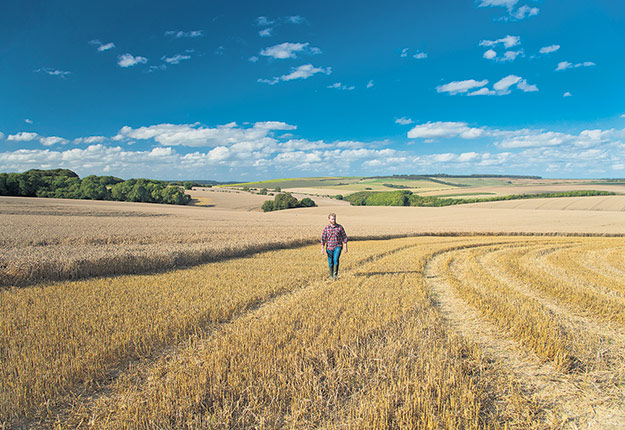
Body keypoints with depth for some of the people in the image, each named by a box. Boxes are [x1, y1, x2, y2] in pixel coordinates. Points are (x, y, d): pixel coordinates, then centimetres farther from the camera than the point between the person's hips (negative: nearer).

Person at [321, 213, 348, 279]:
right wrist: (322, 248, -7)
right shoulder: (326, 228, -3)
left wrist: (345, 247, -2)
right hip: (329, 248, 1)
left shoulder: (340, 227, -4)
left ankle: (335, 273, -6)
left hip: (338, 246, -1)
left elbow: (344, 237, 2)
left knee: (336, 259, -22)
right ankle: (331, 275, 24)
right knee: (330, 262, 6)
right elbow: (323, 238, 0)